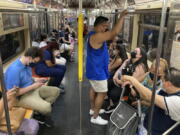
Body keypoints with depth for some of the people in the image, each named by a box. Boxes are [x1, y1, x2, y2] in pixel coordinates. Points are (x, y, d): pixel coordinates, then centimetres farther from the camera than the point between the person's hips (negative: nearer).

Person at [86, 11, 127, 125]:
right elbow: (115, 32, -31)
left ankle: (93, 109, 40)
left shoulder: (96, 35, 9)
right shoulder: (96, 36, -26)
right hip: (97, 70, -11)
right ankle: (95, 117, 13)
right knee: (102, 93, 0)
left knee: (94, 89, 22)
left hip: (95, 69, 11)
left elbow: (112, 35, 16)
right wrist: (122, 16, -22)